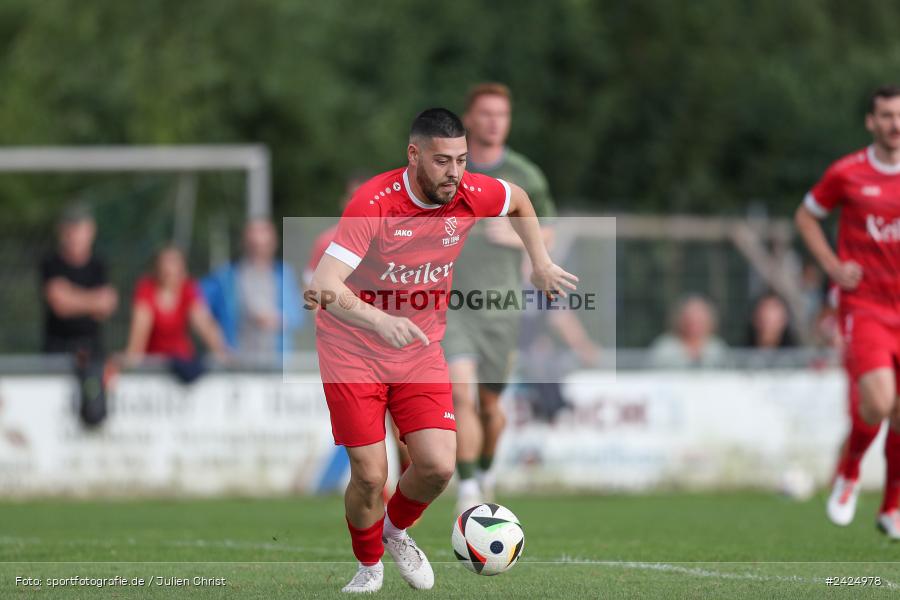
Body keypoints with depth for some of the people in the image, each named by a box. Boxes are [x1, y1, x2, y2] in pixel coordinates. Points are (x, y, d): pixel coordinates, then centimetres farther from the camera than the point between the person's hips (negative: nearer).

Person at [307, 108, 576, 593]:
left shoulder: (471, 196, -9)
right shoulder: (374, 202, -24)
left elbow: (519, 200, 17)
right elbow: (323, 285, -34)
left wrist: (540, 264, 14)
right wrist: (380, 321, -48)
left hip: (420, 349, 4)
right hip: (352, 350, -4)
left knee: (438, 466, -11)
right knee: (369, 476, -9)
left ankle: (397, 529, 22)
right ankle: (369, 566, 21)